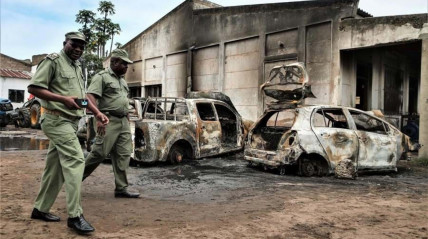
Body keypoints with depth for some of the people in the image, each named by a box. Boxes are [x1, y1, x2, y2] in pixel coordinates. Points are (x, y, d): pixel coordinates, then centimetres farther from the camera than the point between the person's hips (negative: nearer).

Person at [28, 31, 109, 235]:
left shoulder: (77, 67, 20)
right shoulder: (53, 61, -6)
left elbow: (81, 95, 24)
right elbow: (34, 88, -13)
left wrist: (97, 113, 12)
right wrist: (64, 99, -21)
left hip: (70, 122, 9)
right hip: (57, 120, -9)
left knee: (55, 167, 12)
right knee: (75, 161, -16)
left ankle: (40, 209, 25)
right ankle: (75, 216, -13)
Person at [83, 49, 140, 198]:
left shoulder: (123, 81, 22)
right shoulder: (102, 77, -4)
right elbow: (91, 97, -16)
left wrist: (128, 121, 19)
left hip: (123, 122, 8)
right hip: (108, 121, -8)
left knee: (123, 155, 3)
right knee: (99, 153, -7)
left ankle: (121, 189, 8)